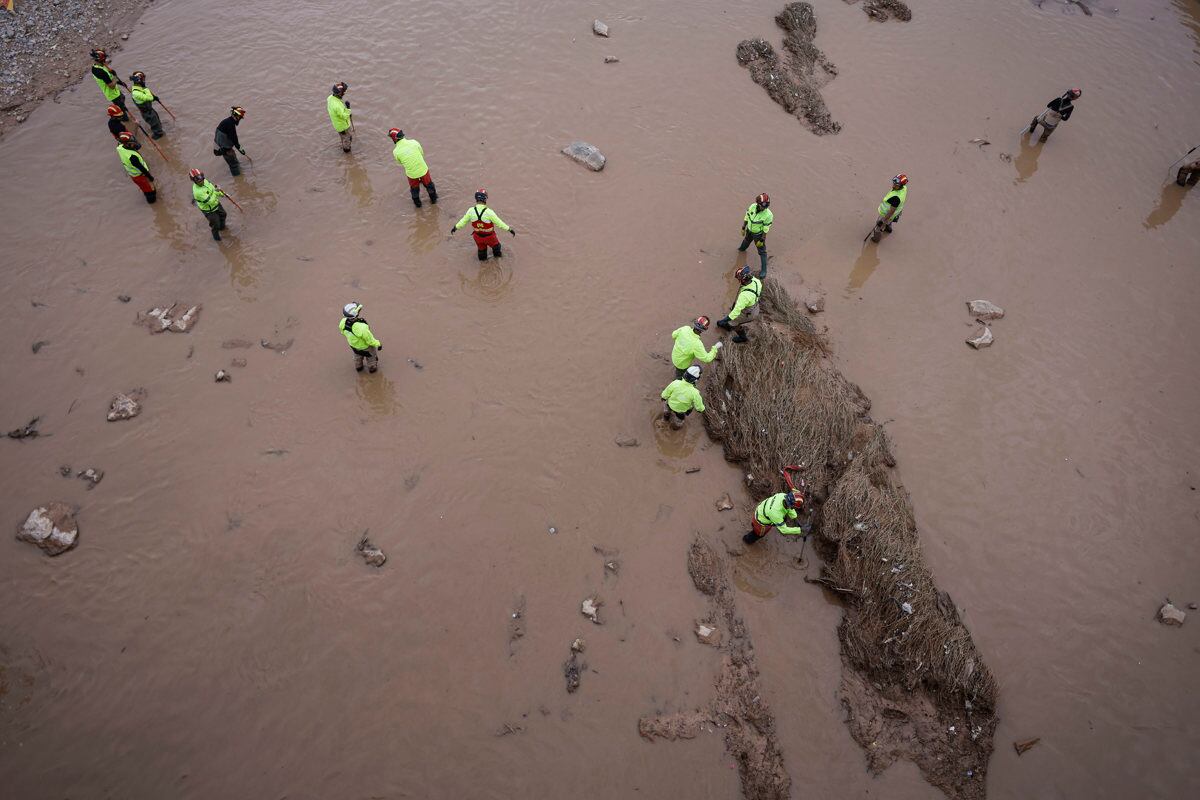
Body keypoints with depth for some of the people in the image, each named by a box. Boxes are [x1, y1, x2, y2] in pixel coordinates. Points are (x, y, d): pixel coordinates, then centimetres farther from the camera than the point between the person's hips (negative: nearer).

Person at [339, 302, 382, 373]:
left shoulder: (343, 322, -30)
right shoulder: (362, 328, -49)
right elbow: (370, 340, -30)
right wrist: (378, 344, -9)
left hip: (353, 343, 5)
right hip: (365, 346, -5)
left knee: (358, 355, 36)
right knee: (371, 355, 30)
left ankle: (358, 367, 63)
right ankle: (372, 367, 57)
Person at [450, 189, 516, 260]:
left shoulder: (471, 211, -23)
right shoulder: (489, 212, -35)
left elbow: (463, 221, -8)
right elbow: (499, 223, -25)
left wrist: (455, 227, 10)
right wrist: (509, 229, -14)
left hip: (478, 235, 3)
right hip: (489, 237, -3)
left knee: (481, 249, 31)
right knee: (495, 246, 30)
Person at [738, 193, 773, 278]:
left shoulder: (768, 215, -35)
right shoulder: (752, 206, -23)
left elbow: (766, 229, -24)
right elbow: (746, 217, -5)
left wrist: (762, 240, -18)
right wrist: (743, 228, 4)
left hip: (758, 234, -6)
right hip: (749, 230, 6)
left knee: (762, 251, 3)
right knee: (746, 240, 36)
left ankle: (764, 270, 16)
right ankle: (742, 248, 72)